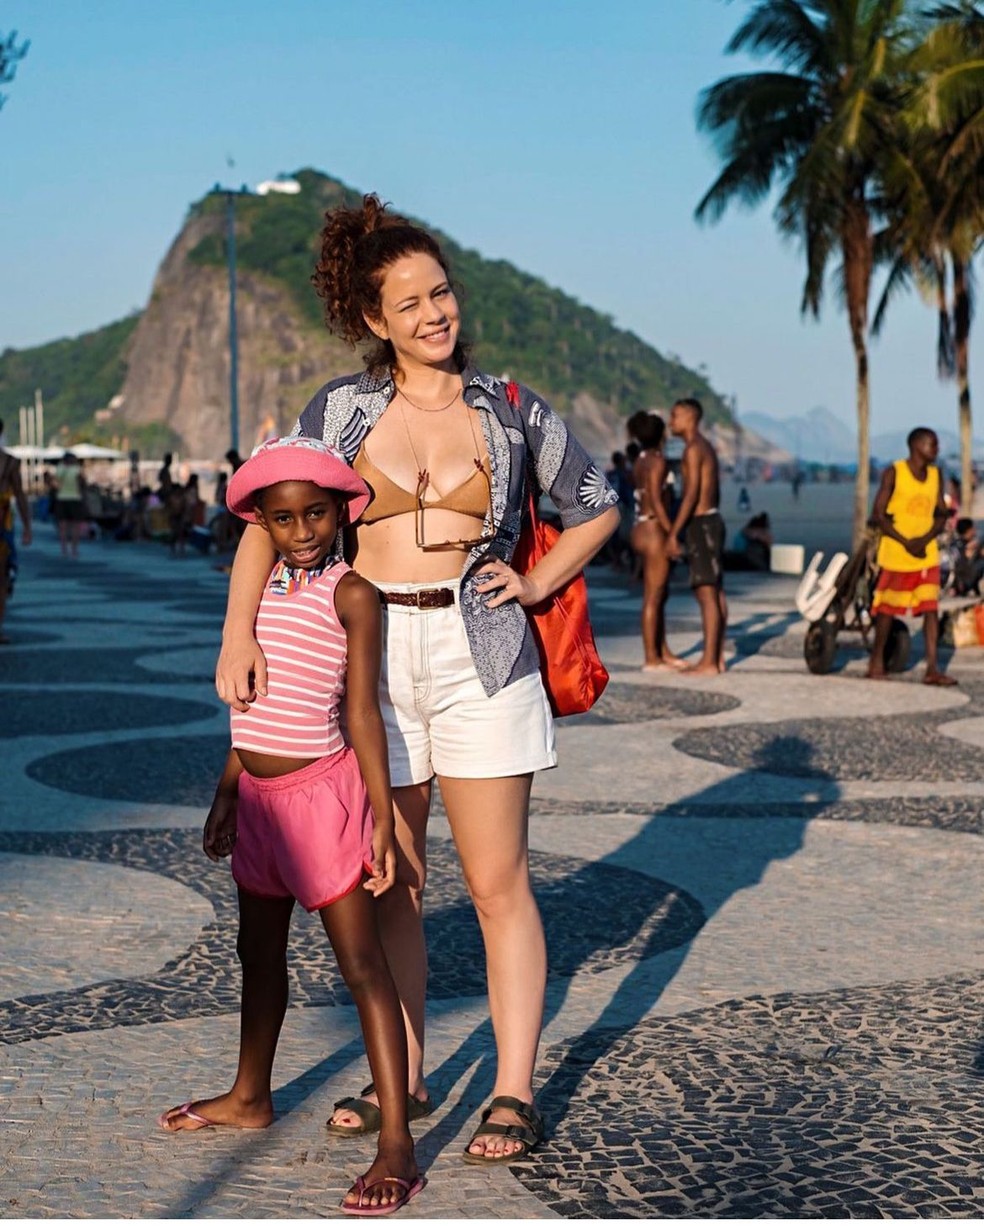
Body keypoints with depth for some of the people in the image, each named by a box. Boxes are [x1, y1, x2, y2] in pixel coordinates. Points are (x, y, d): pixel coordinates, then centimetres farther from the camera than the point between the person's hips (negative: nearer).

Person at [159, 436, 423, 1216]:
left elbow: (362, 711, -12)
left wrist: (382, 816, -14)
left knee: (361, 964, -7)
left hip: (320, 790, -8)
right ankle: (250, 1097, 42)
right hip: (259, 793, 8)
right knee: (260, 950, 22)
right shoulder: (259, 587, 10)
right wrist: (227, 794, 19)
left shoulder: (351, 594, -10)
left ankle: (397, 1145, -6)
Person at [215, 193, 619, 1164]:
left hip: (479, 654, -1)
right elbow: (268, 518, 4)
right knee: (389, 885, 9)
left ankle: (514, 1092, 7)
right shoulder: (343, 408, 6)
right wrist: (238, 631, -8)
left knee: (496, 883, -1)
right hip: (370, 655, 2)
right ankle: (403, 1079, 22)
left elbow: (598, 507, 17)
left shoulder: (510, 410, 5)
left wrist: (538, 581, 4)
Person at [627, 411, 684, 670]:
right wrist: (672, 535, -18)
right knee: (653, 597, -5)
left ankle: (663, 652, 23)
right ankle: (651, 659, -1)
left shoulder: (640, 461, 13)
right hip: (653, 531, -9)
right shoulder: (657, 460, -13)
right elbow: (656, 501, -20)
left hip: (642, 529, 9)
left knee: (659, 595, 16)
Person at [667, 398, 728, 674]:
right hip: (713, 519, 10)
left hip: (700, 523, -10)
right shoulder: (707, 447, 17)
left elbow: (691, 494, -19)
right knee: (716, 592, 10)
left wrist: (673, 534, -19)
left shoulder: (693, 449, -13)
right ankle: (718, 656, 13)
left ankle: (708, 661, -10)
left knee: (706, 593, -10)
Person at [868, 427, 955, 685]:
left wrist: (924, 539, -9)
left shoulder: (936, 475, 8)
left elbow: (941, 514, 10)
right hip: (895, 554, -4)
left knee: (932, 609, -4)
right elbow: (878, 515, -9)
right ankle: (876, 661, 20)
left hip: (927, 554, 4)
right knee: (887, 608, 5)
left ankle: (932, 669, -5)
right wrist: (906, 542, -16)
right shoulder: (894, 473, -8)